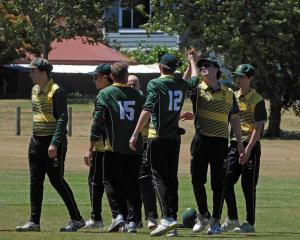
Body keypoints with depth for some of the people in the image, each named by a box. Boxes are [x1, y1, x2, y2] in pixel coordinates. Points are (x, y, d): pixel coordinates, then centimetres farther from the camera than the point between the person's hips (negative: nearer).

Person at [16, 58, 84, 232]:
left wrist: (54, 143, -24)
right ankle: (34, 222, 8)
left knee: (57, 180, -6)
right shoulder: (35, 90, 13)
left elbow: (63, 118, -18)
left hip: (54, 141, -8)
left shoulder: (56, 91, -14)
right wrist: (36, 138, 19)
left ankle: (77, 219, 2)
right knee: (35, 182, 5)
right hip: (36, 140, 8)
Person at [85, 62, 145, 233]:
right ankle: (132, 220, 2)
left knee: (110, 181, 9)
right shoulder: (138, 95, 6)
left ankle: (118, 214, -8)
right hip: (136, 148, 3)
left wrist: (91, 149, -1)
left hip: (115, 147, -3)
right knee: (132, 184, 9)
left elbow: (97, 124, -5)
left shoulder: (105, 94, -2)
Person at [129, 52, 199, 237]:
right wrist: (193, 60, 50)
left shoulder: (155, 84, -8)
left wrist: (135, 134, -14)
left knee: (160, 177, -8)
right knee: (172, 179, 8)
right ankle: (172, 225, 6)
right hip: (175, 137, 5)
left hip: (158, 137, -5)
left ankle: (168, 218, -23)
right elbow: (195, 80, 33)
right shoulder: (182, 85, 9)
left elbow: (148, 110, -16)